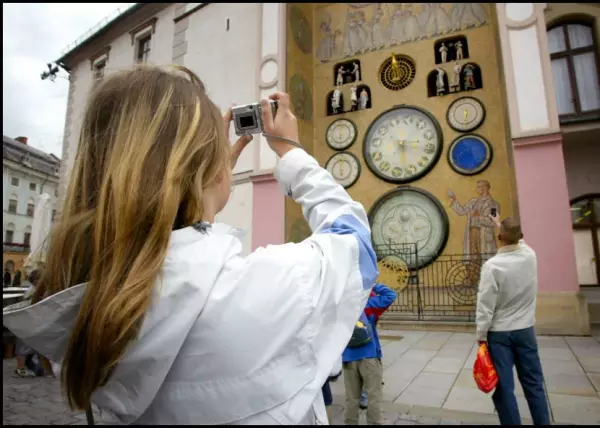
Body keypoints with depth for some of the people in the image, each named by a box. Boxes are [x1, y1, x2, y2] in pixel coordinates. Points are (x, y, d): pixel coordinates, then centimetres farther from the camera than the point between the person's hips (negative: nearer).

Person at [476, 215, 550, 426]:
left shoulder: (492, 265, -20)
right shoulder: (530, 256, -5)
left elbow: (485, 306, -16)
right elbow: (518, 241, 21)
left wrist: (481, 336, -5)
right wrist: (500, 224, 36)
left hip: (499, 333, -5)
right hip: (525, 330, 5)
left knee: (503, 387, 4)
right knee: (534, 383, 15)